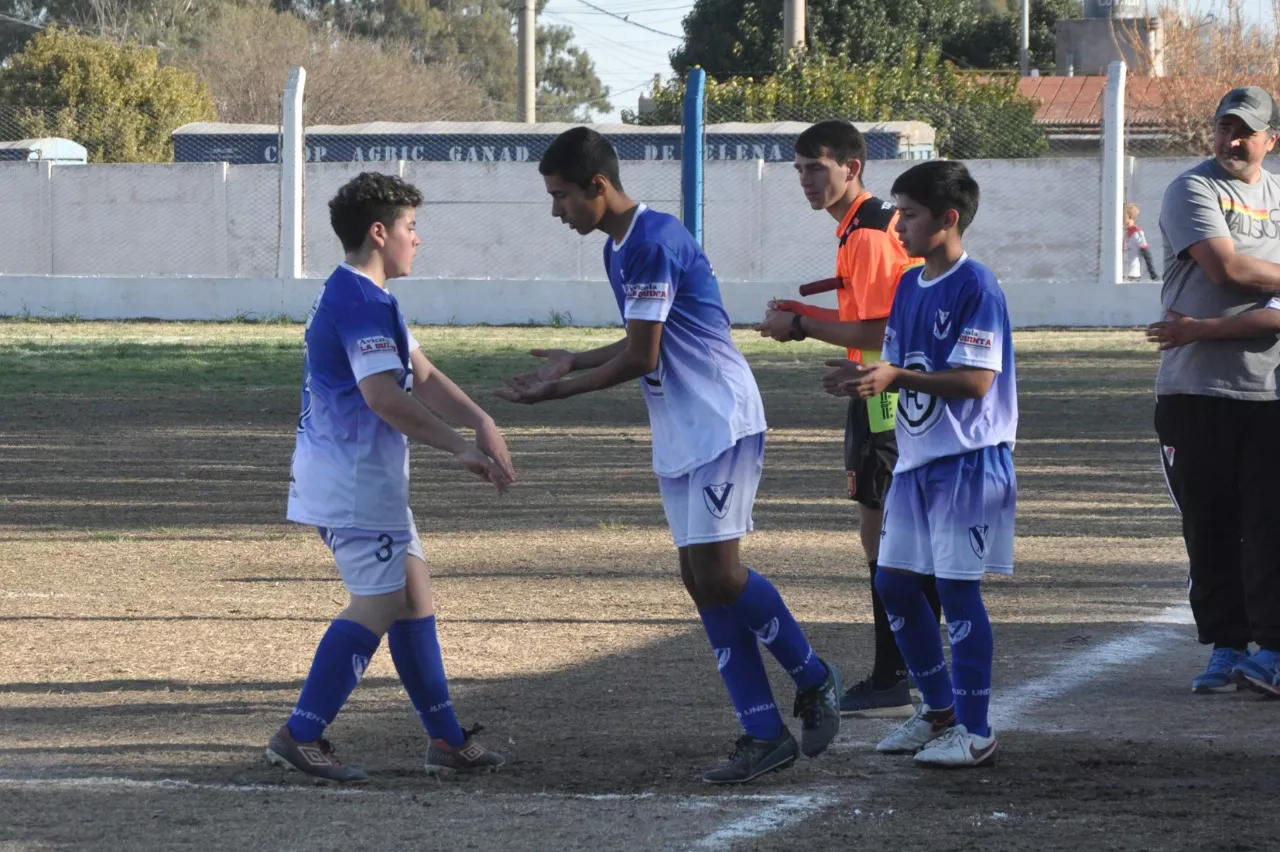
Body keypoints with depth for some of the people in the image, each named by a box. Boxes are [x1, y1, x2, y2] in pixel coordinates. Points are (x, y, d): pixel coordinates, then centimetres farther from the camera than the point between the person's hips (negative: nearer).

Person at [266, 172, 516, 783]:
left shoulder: (351, 297, 17)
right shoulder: (363, 302, -17)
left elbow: (421, 376, 15)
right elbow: (383, 397, -26)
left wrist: (480, 423, 3)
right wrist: (461, 449, -22)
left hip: (368, 476, 11)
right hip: (353, 480, -11)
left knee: (413, 594, 12)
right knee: (377, 605, -11)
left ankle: (446, 740, 15)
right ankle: (301, 736, -12)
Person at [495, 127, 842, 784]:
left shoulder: (654, 243, -19)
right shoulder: (619, 249, 13)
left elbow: (640, 359, -18)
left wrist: (556, 390, -10)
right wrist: (572, 363, 18)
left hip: (721, 423, -10)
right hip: (678, 435, 10)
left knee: (718, 573, -14)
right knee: (701, 579, 3)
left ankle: (814, 681, 6)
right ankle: (764, 735, 5)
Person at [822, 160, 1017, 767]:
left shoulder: (976, 287, -14)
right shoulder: (909, 286, 13)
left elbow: (974, 381, -21)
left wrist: (897, 377, -27)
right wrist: (862, 378, -3)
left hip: (968, 460, -9)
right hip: (916, 459, 9)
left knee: (957, 586, -7)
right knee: (895, 581, 11)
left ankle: (974, 730, 0)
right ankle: (939, 710, 24)